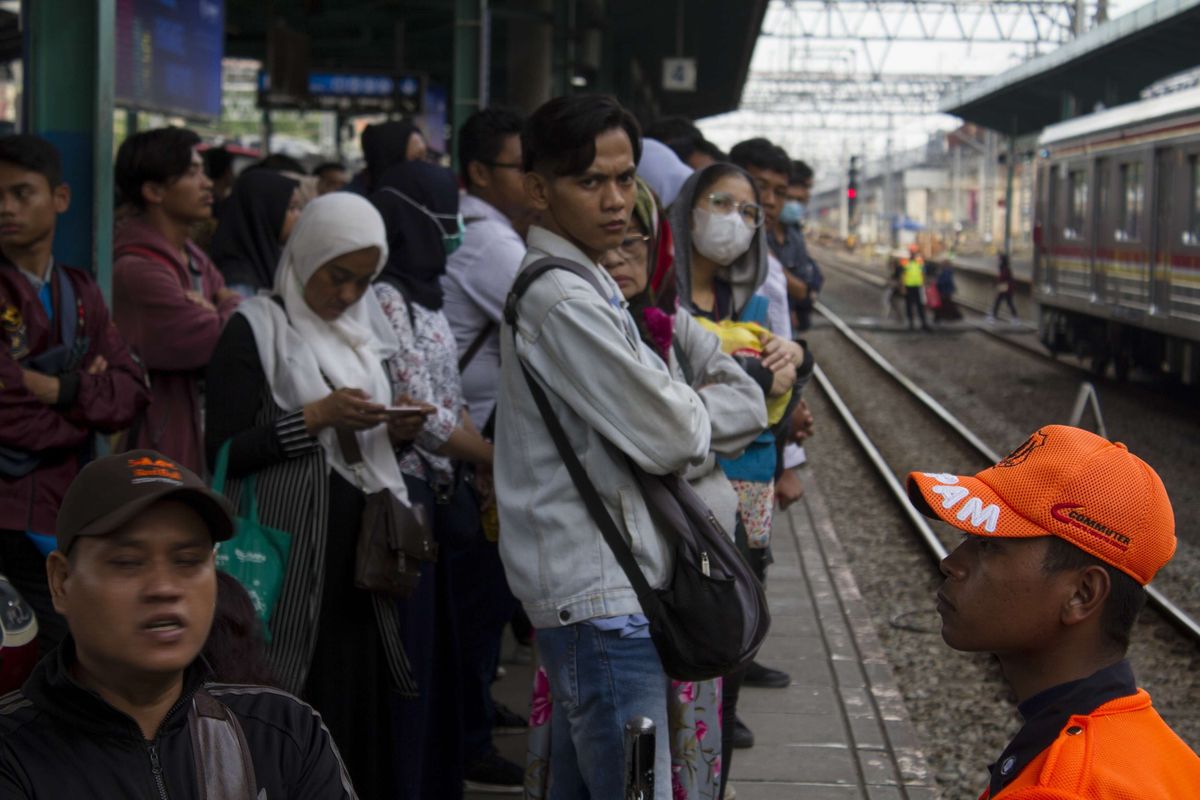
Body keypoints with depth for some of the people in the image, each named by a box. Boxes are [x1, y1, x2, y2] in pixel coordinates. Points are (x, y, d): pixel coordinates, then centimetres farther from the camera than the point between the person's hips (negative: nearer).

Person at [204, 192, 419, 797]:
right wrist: (314, 417, -17)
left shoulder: (363, 329, 16)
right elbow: (223, 452, -12)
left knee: (362, 704, 5)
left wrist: (396, 432, 2)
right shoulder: (256, 329, -5)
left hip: (359, 545, 6)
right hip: (291, 553, -6)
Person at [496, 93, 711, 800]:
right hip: (603, 596, -11)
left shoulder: (579, 285, 16)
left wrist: (676, 407, 1)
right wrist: (694, 414, 3)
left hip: (588, 589, 11)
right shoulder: (565, 303, -18)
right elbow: (669, 439, -17)